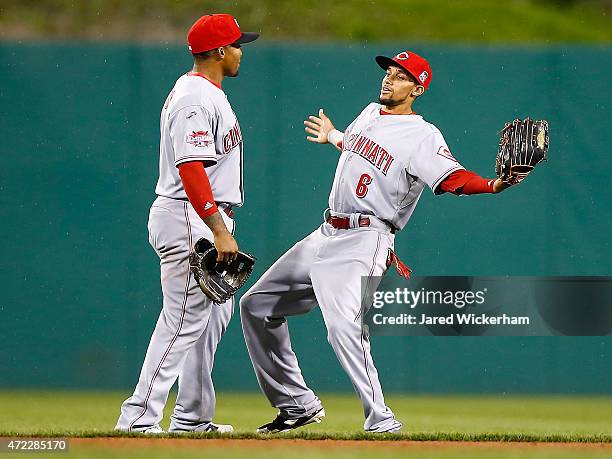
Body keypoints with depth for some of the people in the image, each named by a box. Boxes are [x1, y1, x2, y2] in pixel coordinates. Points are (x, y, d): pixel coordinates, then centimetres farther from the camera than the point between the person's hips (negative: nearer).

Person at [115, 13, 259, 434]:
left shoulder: (209, 93, 16)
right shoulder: (195, 99, -17)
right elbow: (191, 168, -25)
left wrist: (221, 225, 23)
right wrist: (219, 231, -29)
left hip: (208, 217, 11)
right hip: (188, 218, -11)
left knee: (216, 312, 16)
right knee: (185, 317, -12)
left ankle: (193, 416, 22)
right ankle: (139, 418, -13)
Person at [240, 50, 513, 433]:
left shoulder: (422, 136, -12)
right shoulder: (370, 113, 13)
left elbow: (452, 178, -27)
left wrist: (493, 185, -45)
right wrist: (333, 137, 52)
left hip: (363, 243, -9)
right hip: (326, 236, 9)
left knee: (344, 327, -30)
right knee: (257, 305, 13)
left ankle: (380, 420, -22)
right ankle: (299, 404, 19)